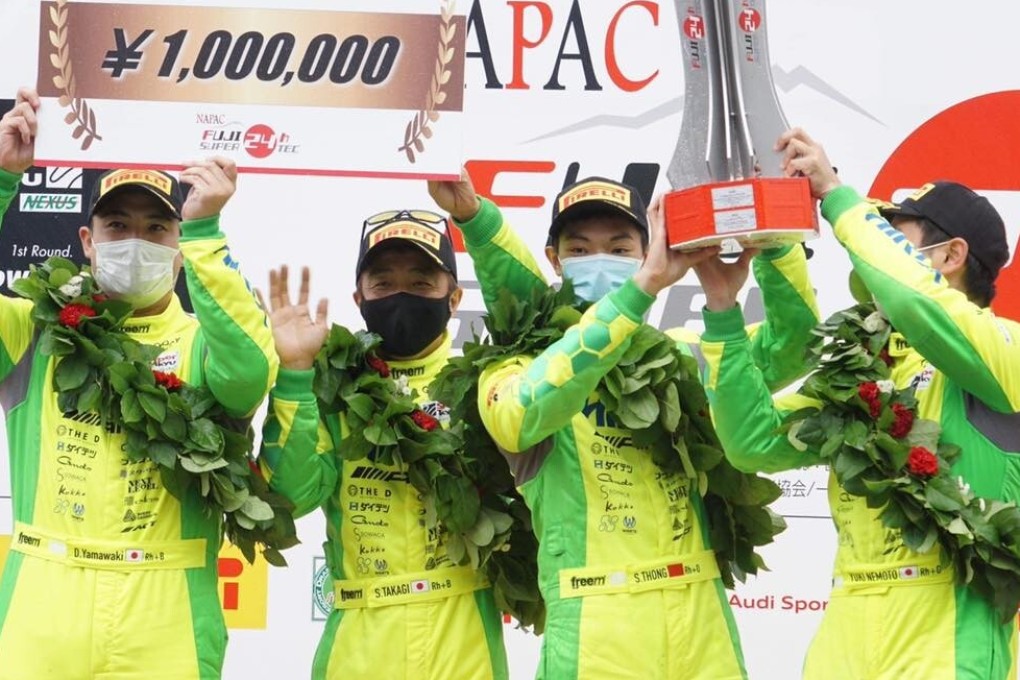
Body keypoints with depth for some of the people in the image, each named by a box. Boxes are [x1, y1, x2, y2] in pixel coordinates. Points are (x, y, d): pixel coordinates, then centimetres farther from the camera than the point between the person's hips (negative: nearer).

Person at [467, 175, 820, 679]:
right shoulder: (522, 365, -1)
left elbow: (791, 345, 0)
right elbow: (520, 416, -24)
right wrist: (642, 287, -30)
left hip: (703, 630, 4)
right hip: (594, 638, -3)